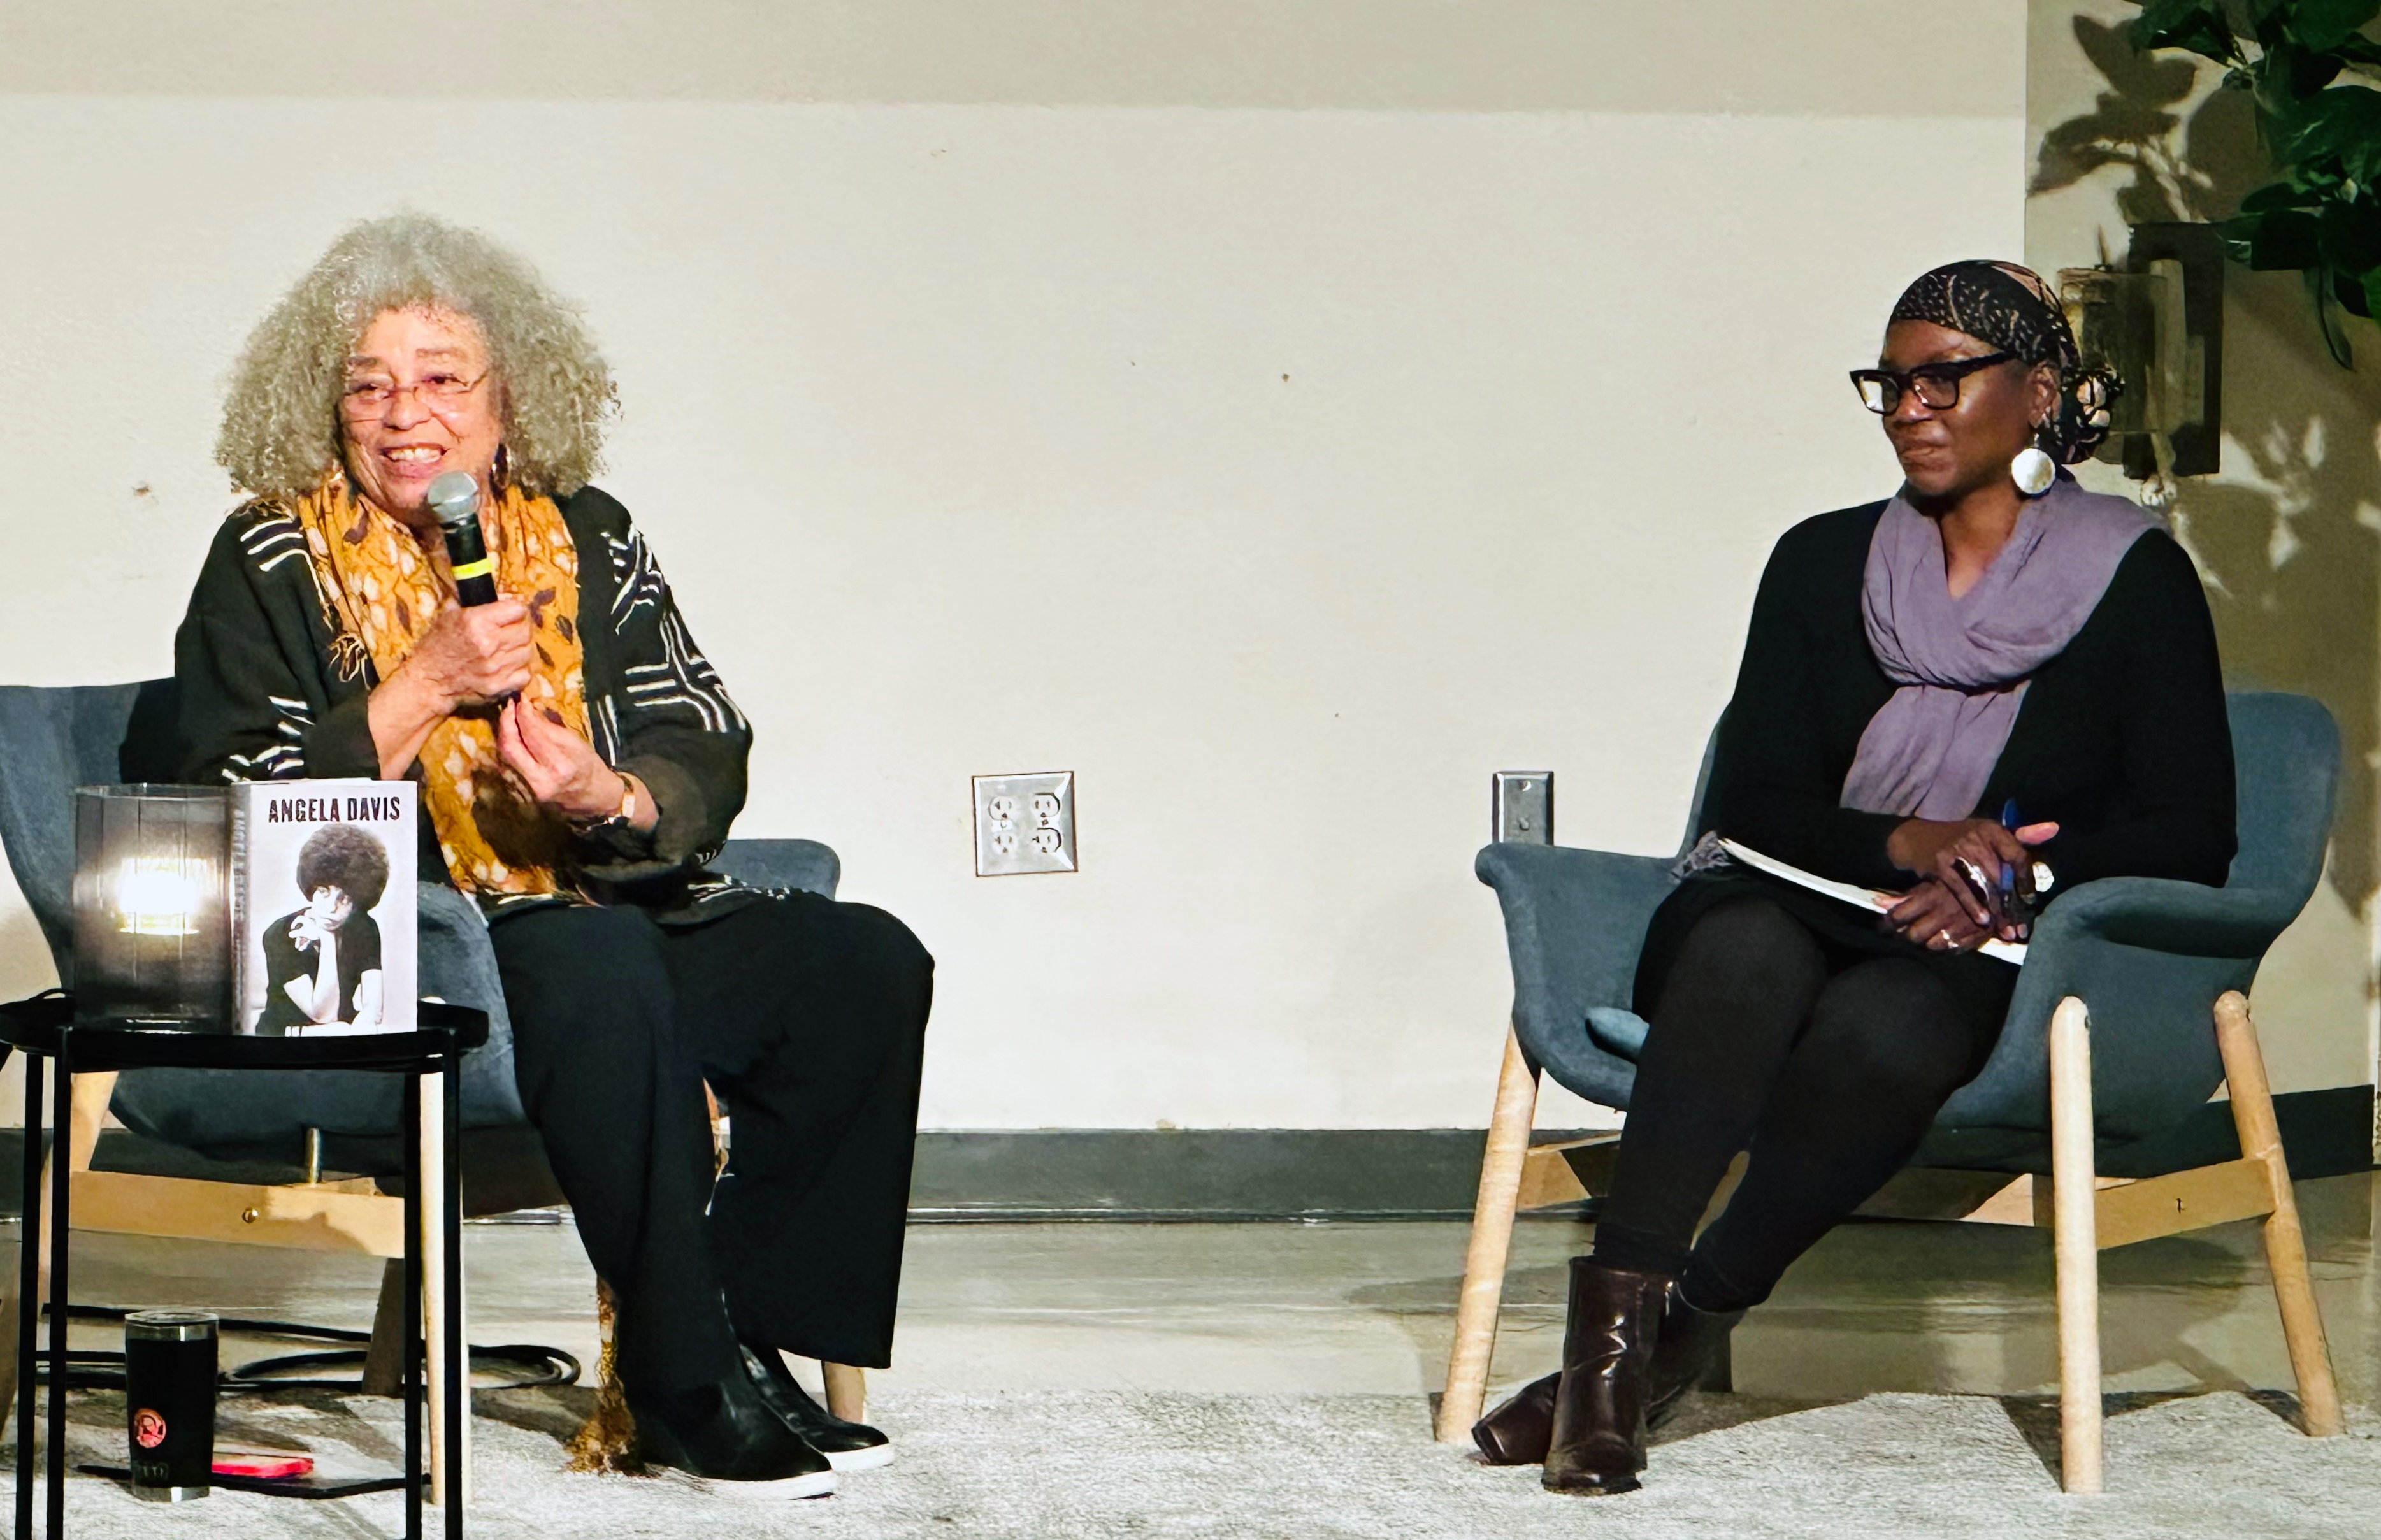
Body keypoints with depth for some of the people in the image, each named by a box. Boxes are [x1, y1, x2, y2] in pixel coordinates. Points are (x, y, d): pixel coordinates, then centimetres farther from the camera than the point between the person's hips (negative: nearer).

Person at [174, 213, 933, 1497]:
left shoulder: (587, 538, 14)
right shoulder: (270, 562, 3)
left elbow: (710, 757, 8)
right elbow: (242, 807, -8)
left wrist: (616, 801, -15)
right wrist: (427, 686, -15)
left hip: (611, 905, 6)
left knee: (865, 965, -14)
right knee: (601, 964, -36)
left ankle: (752, 1334, -11)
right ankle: (686, 1382, -26)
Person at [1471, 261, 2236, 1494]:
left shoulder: (2135, 582, 6)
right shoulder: (1823, 564, 13)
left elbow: (2190, 835, 2)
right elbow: (1751, 802, 6)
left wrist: (2022, 879, -14)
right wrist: (1908, 846, -13)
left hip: (1994, 959, -2)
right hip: (1798, 910, 2)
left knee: (1882, 1025, -38)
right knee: (1746, 949, -36)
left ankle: (1674, 1333, -33)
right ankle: (1616, 1321, -44)